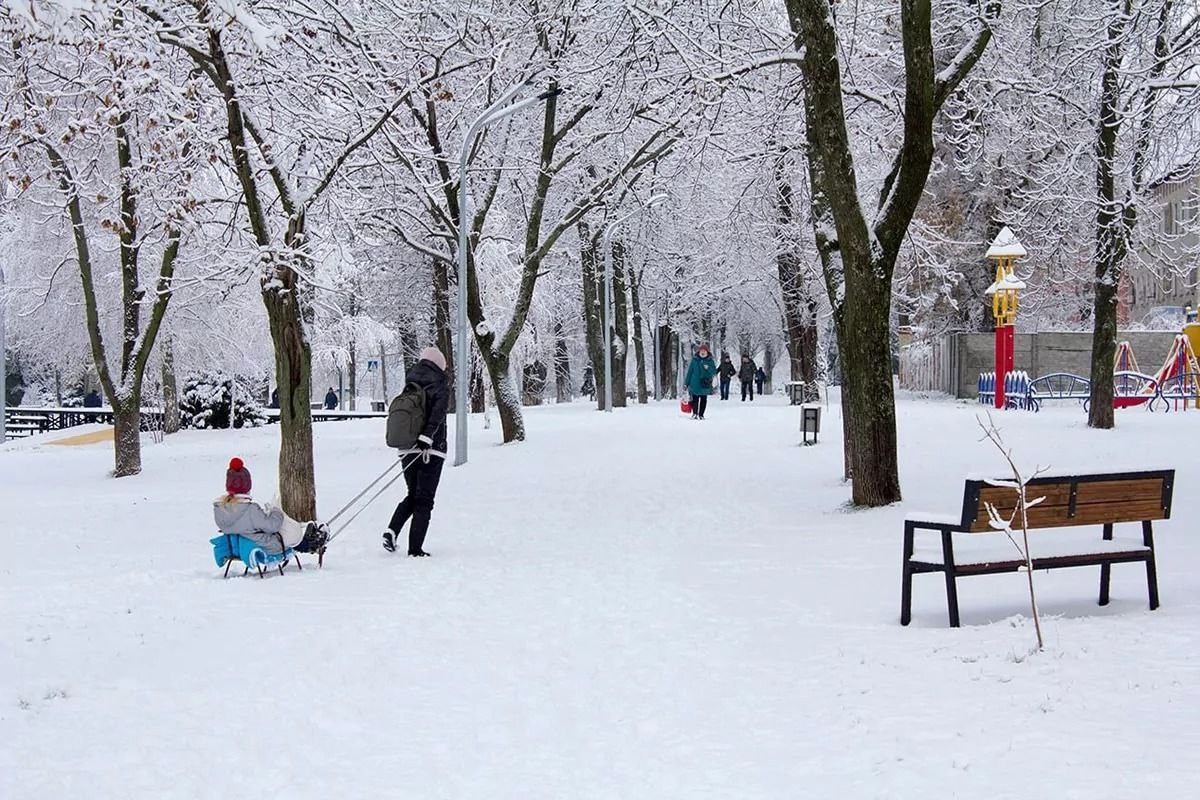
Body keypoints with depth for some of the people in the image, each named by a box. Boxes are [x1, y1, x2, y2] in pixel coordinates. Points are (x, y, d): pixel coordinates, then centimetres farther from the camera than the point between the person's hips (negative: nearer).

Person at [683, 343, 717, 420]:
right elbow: (690, 371, 5)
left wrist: (708, 368, -22)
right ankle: (694, 413, 11)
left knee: (703, 400, 5)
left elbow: (714, 371, -1)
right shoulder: (694, 360, 3)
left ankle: (701, 414, 13)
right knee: (695, 399, 2)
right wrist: (686, 383, 4)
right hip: (695, 384, 0)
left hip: (705, 385, 0)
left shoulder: (710, 361, 3)